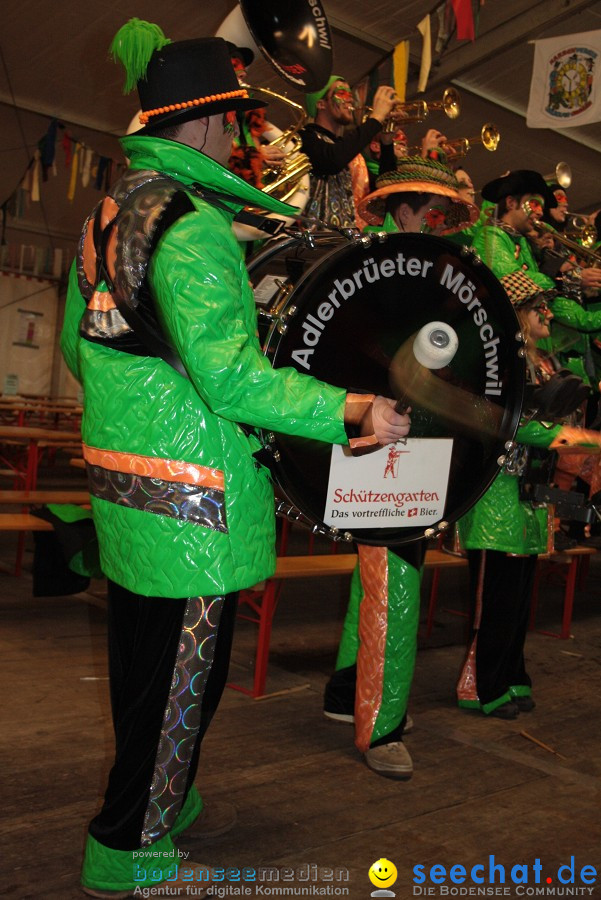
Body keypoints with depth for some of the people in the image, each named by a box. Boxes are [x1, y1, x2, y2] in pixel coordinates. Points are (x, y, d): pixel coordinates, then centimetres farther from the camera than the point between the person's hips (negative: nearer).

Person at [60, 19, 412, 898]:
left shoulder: (106, 213, 10)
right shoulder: (194, 225, -19)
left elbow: (78, 344, 18)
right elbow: (230, 374, -25)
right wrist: (353, 410, -24)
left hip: (122, 482, 9)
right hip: (192, 495, -9)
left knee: (142, 655, 22)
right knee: (184, 671, 6)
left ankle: (152, 798, 43)